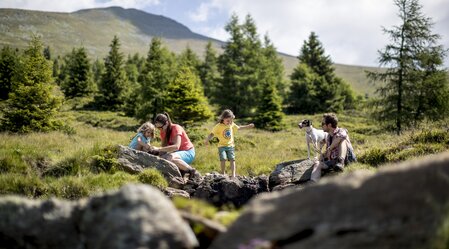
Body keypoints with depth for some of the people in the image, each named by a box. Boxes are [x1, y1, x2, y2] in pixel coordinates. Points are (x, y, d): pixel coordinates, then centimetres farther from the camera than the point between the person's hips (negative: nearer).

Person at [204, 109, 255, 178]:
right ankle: (223, 173, 2)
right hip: (222, 146, -3)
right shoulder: (218, 126, -10)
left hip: (230, 145, 3)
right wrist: (207, 140, -29)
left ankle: (233, 174, -9)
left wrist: (248, 126, 28)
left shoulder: (232, 124, 5)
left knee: (232, 159, -9)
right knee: (223, 159, -16)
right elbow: (212, 134, -13)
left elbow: (238, 128, 23)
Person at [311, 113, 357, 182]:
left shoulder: (341, 131, -8)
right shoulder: (328, 137, 14)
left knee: (342, 140, -26)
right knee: (317, 163, -16)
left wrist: (330, 148, -28)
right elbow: (327, 153, 22)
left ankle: (341, 162, -46)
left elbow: (342, 135, -35)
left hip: (347, 159, -6)